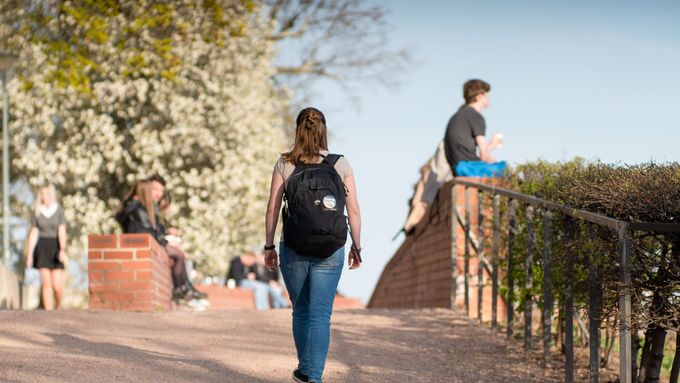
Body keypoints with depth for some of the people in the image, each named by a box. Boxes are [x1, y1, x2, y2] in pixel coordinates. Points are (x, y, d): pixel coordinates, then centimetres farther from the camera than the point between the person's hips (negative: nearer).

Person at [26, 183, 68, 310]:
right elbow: (33, 234, 5)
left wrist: (63, 250, -25)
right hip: (42, 248, 1)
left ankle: (58, 308, 22)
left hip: (55, 248, -1)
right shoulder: (37, 212, 3)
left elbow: (62, 231, -12)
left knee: (57, 285, -7)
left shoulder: (59, 210, -3)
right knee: (46, 284, -7)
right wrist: (29, 254, 1)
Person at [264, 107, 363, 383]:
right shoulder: (340, 165, -1)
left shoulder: (284, 164, -2)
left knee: (301, 312, 18)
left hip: (294, 250, 1)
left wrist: (269, 246, 5)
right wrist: (356, 247, 8)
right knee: (320, 316, 1)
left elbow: (272, 208, -3)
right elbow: (354, 210, -1)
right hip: (330, 253, -1)